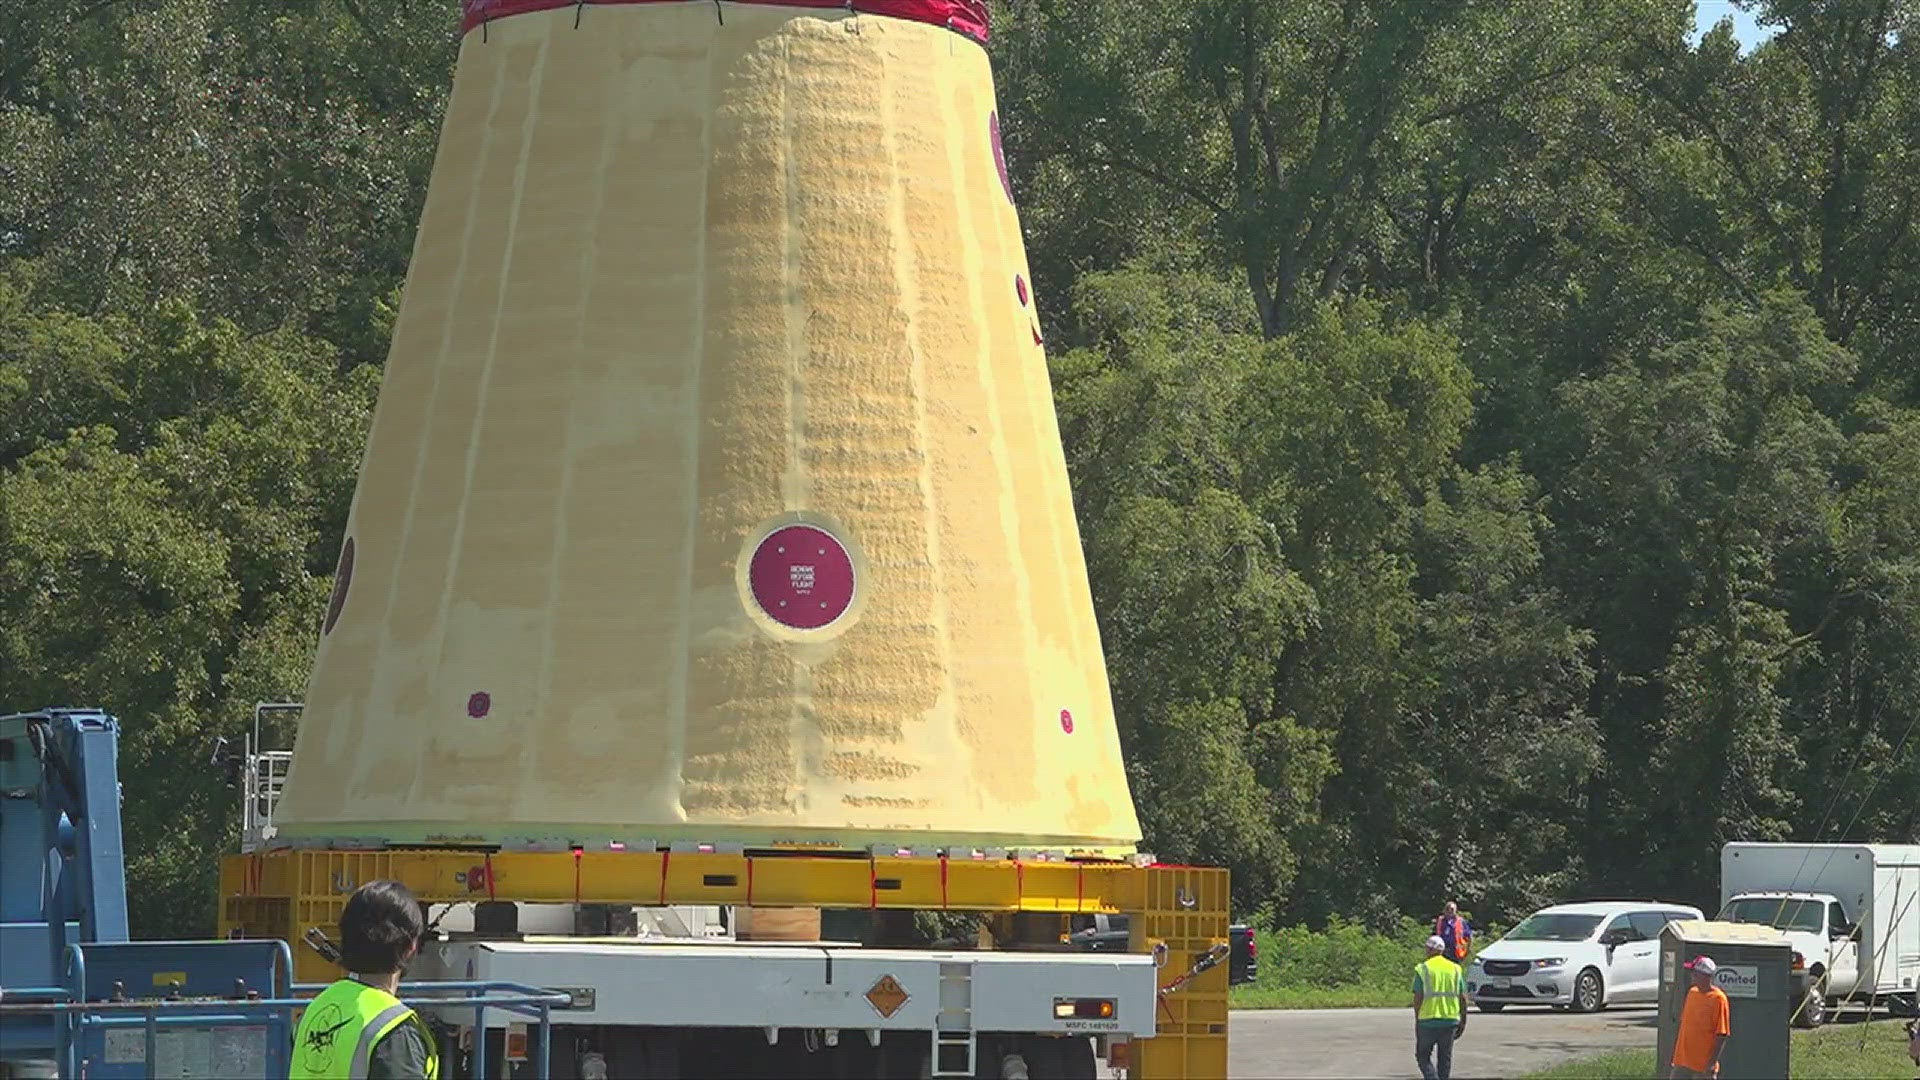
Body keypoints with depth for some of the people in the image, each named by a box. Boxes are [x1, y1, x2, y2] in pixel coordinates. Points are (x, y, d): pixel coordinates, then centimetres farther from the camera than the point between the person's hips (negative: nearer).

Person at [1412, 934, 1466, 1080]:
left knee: (1423, 1056, 6)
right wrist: (1463, 1020, 14)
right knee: (1445, 1058, 13)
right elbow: (1463, 998, 6)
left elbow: (1418, 997, -8)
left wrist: (1417, 1019, 2)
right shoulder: (1455, 969, 7)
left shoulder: (1422, 969, -5)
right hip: (1450, 1020, 3)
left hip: (1428, 1020, -3)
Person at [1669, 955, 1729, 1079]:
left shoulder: (1718, 999, -13)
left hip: (1704, 1064, -7)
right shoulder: (1692, 992, 8)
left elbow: (1722, 1035, -14)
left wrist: (1712, 1062, -19)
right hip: (1683, 1059, 7)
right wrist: (1675, 1053, 17)